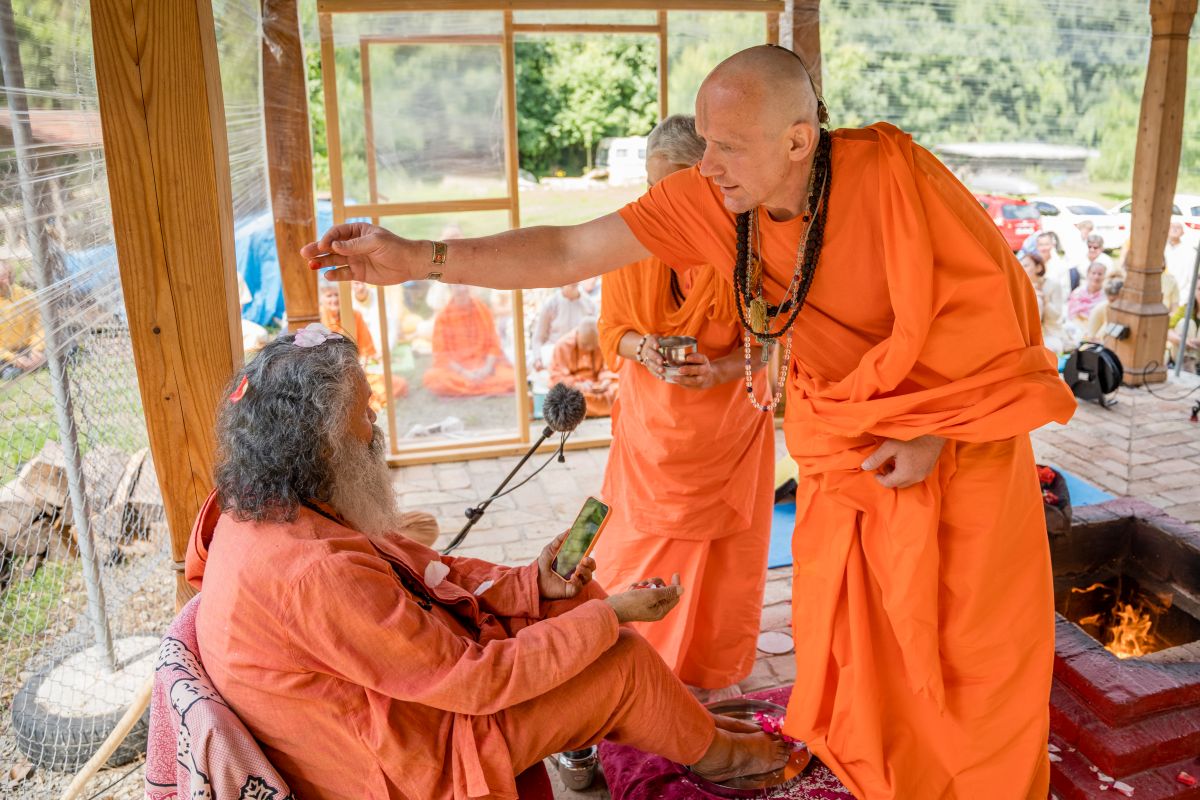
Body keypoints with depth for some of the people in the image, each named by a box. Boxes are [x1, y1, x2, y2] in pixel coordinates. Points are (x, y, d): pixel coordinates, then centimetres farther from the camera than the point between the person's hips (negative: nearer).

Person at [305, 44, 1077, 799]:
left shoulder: (889, 171, -24)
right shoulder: (708, 201, -13)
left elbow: (992, 292, -15)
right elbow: (568, 252, -13)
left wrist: (936, 430, -17)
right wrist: (418, 259, -18)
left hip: (956, 437, -3)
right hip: (843, 449, 4)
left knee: (971, 645, 8)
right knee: (847, 642, 11)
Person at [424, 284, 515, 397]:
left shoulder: (483, 309, 2)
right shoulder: (443, 317, -3)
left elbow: (493, 343, 2)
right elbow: (441, 352, -6)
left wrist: (487, 368, -15)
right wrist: (463, 372, -20)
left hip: (484, 361, 1)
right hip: (456, 366, -1)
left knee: (510, 378, -28)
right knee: (433, 378, -34)